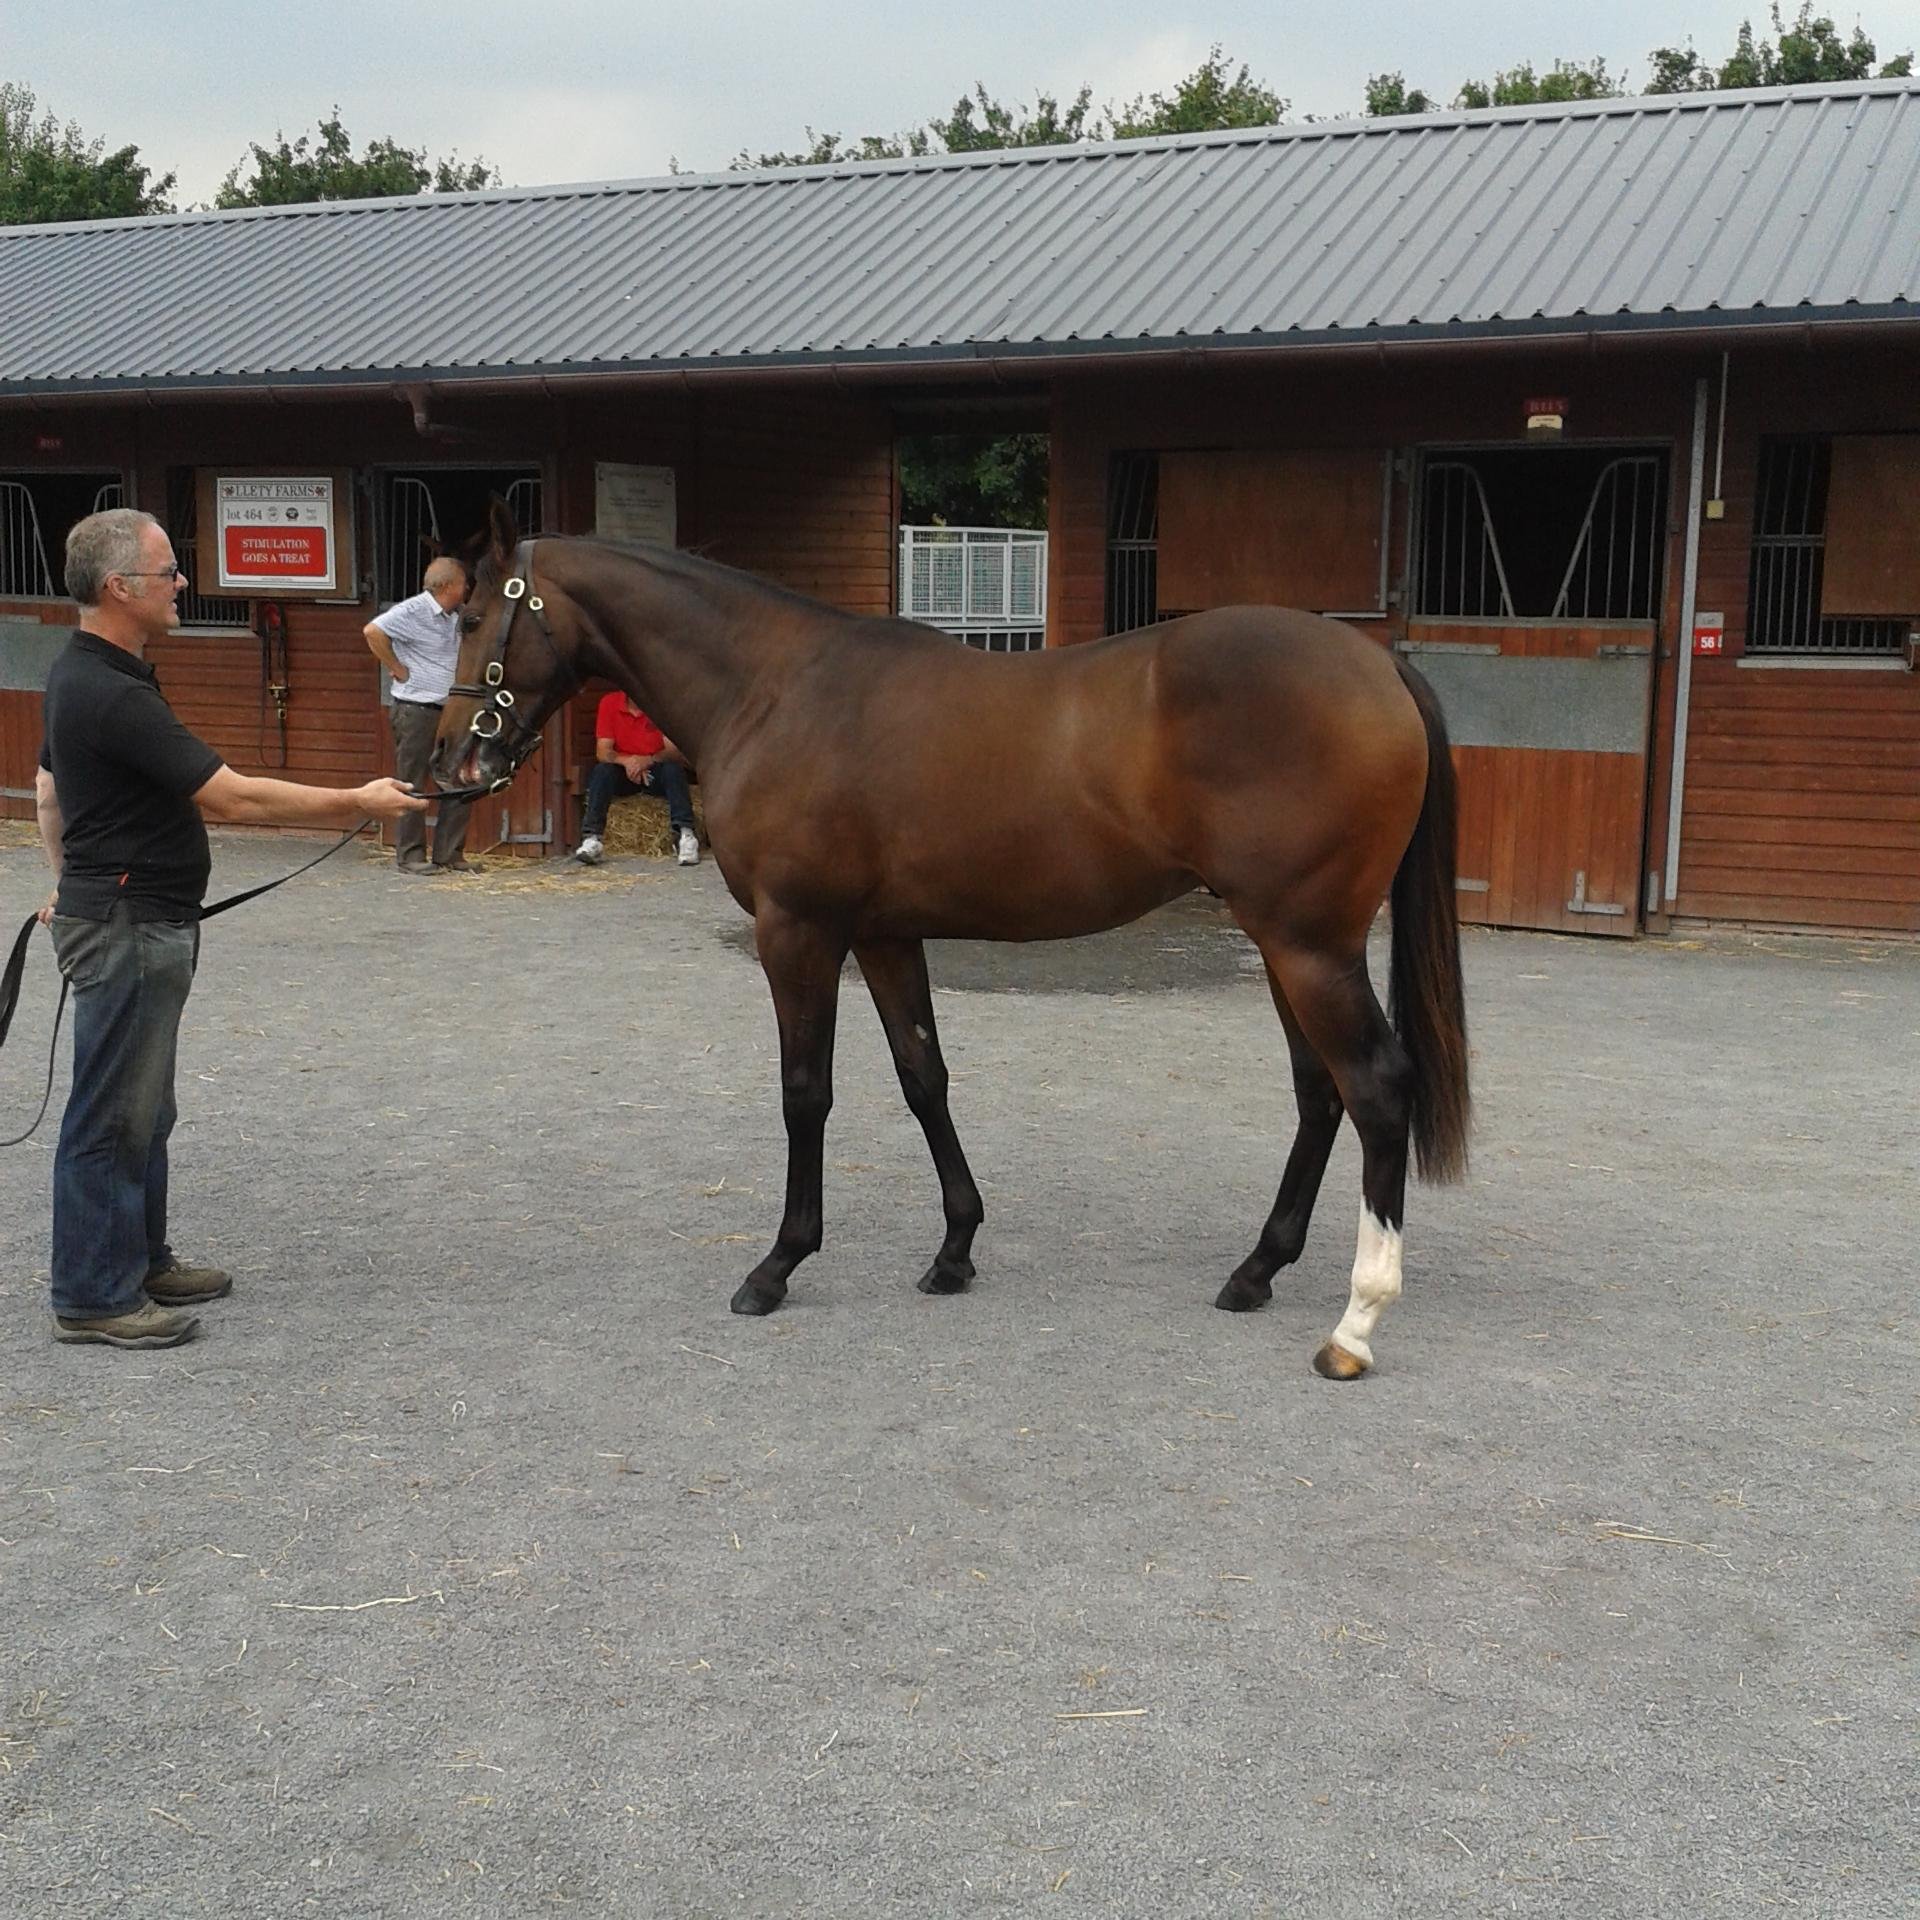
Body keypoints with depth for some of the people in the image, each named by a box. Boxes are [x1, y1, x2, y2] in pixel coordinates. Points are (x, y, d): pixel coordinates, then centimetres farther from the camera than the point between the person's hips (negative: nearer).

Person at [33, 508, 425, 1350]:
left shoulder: (82, 673, 9)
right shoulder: (113, 696, -25)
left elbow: (48, 785, 22)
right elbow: (234, 797, -26)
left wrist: (69, 876, 30)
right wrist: (358, 803, -20)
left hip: (122, 912, 11)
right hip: (128, 926, -11)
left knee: (143, 1107, 18)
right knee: (112, 1114, -2)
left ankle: (141, 1258, 29)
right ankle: (93, 1296, 7)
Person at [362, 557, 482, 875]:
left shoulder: (456, 617, 12)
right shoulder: (413, 611, -13)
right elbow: (373, 631, -23)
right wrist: (397, 669, -16)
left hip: (450, 710, 8)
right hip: (415, 710, -8)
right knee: (411, 786, 0)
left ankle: (450, 855, 15)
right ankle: (410, 857, 6)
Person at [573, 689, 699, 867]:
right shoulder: (609, 703, -7)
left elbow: (675, 751, -16)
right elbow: (602, 752, -11)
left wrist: (649, 760, -36)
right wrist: (626, 761, -32)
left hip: (655, 771, 0)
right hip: (623, 773, 1)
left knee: (674, 769, -31)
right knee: (602, 771, -29)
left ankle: (685, 834, -41)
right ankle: (591, 838, -37)